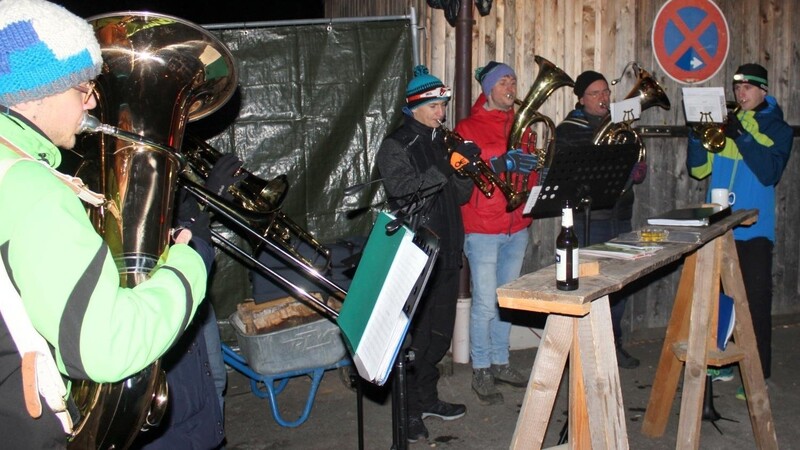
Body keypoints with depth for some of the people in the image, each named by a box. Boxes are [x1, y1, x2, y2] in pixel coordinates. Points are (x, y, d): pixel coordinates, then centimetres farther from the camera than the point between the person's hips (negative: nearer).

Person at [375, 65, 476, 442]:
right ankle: (410, 409, 9)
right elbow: (403, 190, -22)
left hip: (447, 252, 7)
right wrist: (447, 168, -26)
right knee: (415, 335, -2)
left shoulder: (442, 142, 14)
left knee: (440, 333, 15)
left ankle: (427, 397, 30)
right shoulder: (396, 146, -7)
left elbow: (459, 196, 13)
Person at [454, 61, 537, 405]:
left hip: (517, 227, 6)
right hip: (483, 230, -6)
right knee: (485, 304, -4)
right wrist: (503, 163, -26)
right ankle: (481, 371, 10)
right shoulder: (468, 128, -4)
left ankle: (500, 362, 27)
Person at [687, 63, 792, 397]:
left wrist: (741, 136, -22)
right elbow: (698, 170, 5)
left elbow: (769, 173, -15)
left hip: (754, 229, -4)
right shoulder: (725, 123, 10)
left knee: (756, 301, -2)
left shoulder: (777, 129, 1)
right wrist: (697, 135, -11)